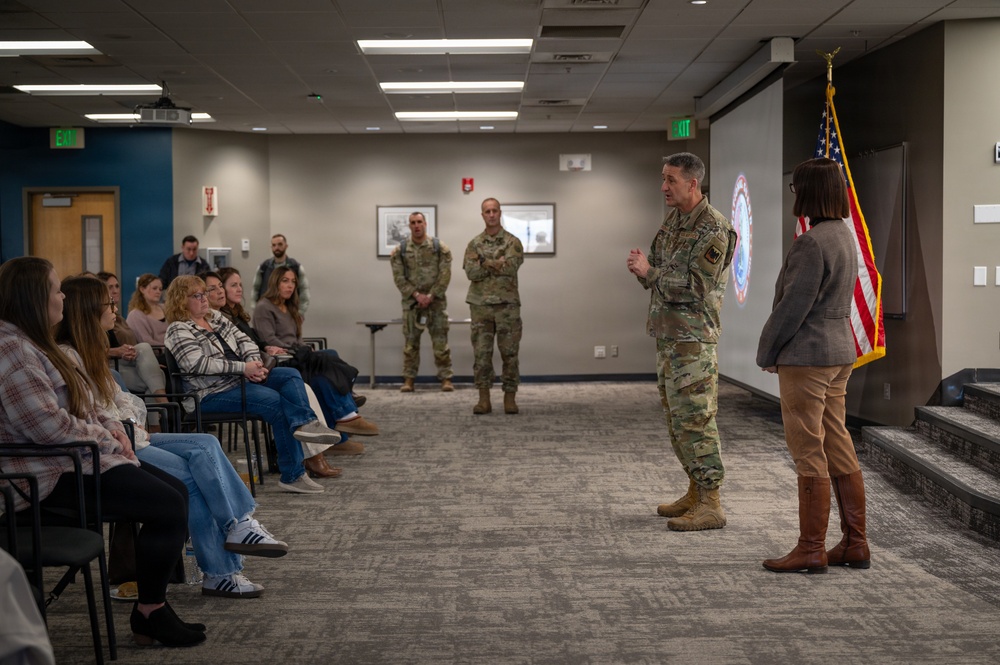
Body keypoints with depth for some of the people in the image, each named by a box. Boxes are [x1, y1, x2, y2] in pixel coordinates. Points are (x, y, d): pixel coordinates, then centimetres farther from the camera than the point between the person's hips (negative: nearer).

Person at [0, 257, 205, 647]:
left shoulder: (33, 342, 16)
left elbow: (79, 406, 24)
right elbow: (49, 426, -26)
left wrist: (109, 424, 5)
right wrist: (106, 438, -13)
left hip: (75, 456, 11)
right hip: (53, 473, -11)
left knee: (176, 491, 5)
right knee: (169, 507, -16)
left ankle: (153, 603, 5)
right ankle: (150, 614, -2)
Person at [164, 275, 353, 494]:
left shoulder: (216, 317, 16)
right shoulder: (178, 330, -8)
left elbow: (244, 341, 15)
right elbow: (197, 363, -22)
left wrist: (254, 364, -9)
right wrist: (243, 367, -24)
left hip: (240, 379, 8)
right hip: (213, 393, -8)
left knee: (290, 375, -10)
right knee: (276, 402, -24)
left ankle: (304, 423, -35)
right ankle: (292, 475, -23)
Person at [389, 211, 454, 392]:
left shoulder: (440, 248, -1)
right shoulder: (400, 250, 1)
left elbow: (445, 276, -5)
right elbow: (399, 278, -3)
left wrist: (431, 296, -14)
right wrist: (416, 295, -13)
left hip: (436, 301, -1)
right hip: (411, 302, 1)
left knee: (440, 341, 0)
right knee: (410, 342, 4)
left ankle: (446, 378, 6)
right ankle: (408, 379, 11)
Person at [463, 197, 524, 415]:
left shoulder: (512, 242, 3)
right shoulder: (474, 244, 8)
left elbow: (510, 267, -14)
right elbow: (471, 272, -7)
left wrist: (485, 262, -9)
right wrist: (496, 264, -13)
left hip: (507, 305, -2)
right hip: (480, 305, 2)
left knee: (509, 352, 0)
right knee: (482, 352, 1)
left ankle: (510, 397, 7)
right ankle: (484, 398, 5)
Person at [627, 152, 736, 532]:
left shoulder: (713, 229, -15)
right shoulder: (672, 222, 14)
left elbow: (697, 286, -21)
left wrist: (650, 272, -17)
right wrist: (642, 269, -1)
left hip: (693, 337, -10)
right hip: (666, 333, 10)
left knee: (695, 419, -9)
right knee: (676, 417, 14)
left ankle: (710, 505, -4)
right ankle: (695, 492, 25)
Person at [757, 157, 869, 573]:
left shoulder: (811, 243, -19)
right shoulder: (844, 234, 11)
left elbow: (794, 305, -19)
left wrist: (766, 351, -6)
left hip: (806, 355, -10)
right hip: (839, 349, 10)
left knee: (809, 453, -3)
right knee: (838, 449, 13)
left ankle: (811, 550, 4)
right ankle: (855, 545, 18)